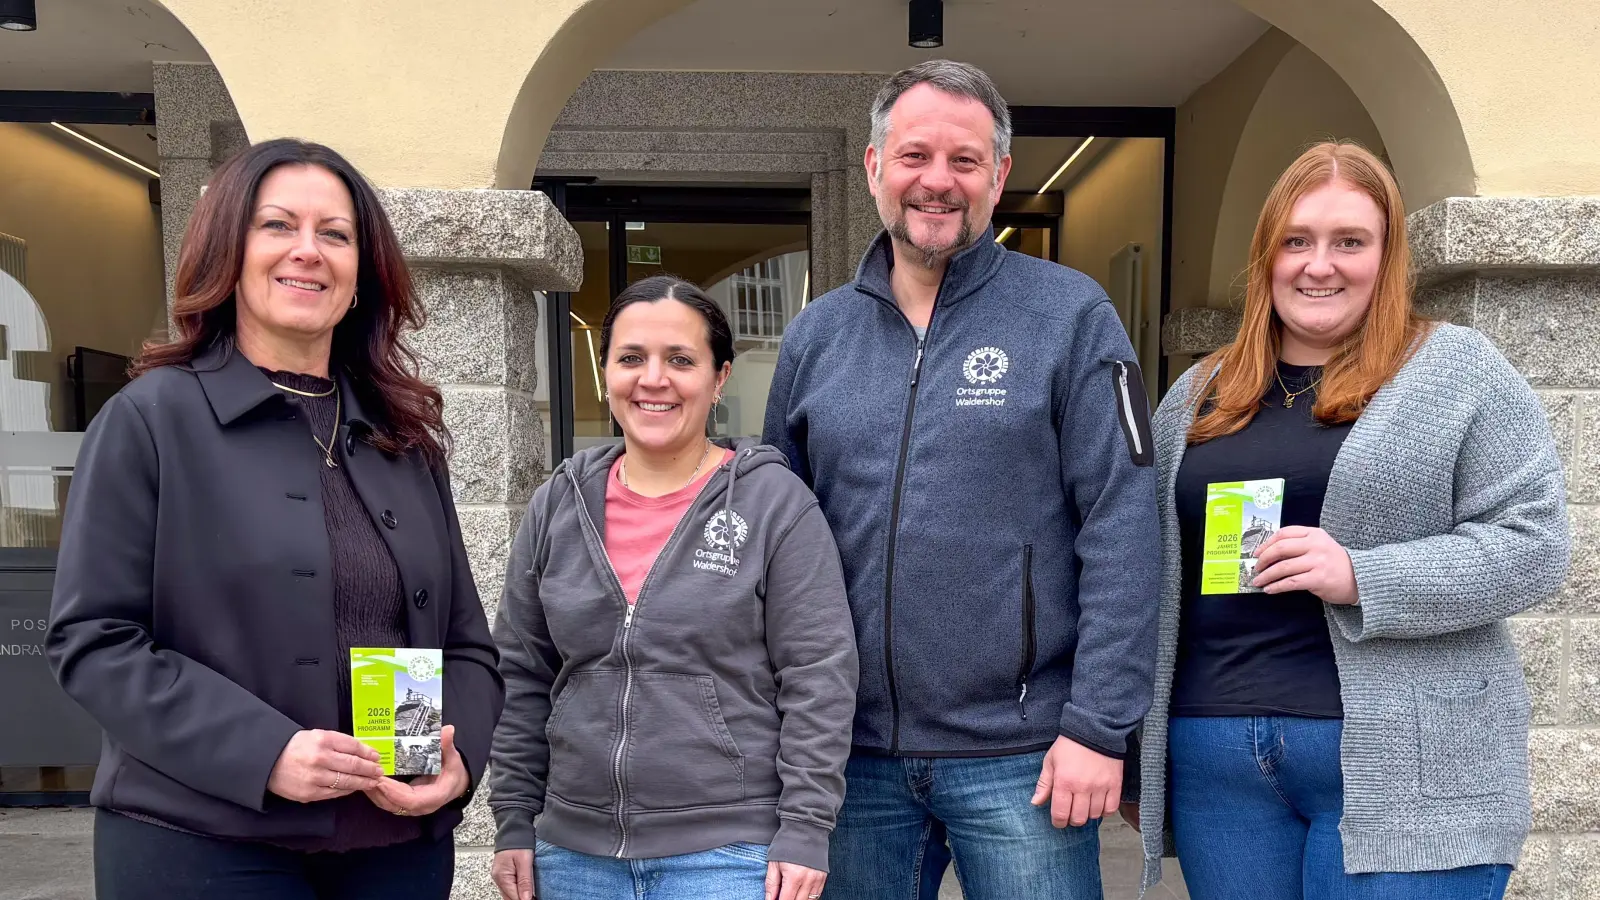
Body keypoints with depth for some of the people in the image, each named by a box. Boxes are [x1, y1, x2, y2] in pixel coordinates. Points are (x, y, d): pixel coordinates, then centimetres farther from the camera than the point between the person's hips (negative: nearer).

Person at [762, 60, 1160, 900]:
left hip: (1019, 756, -3)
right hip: (855, 752, 4)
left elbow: (1120, 530, -9)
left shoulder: (1070, 314, -4)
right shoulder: (814, 335, 6)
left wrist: (1099, 726, -12)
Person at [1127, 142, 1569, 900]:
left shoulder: (1459, 369, 1)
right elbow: (1157, 576, 13)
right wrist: (1134, 749, 13)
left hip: (1399, 766, -3)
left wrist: (1362, 578, -19)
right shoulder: (1197, 395, 11)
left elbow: (1534, 541, -4)